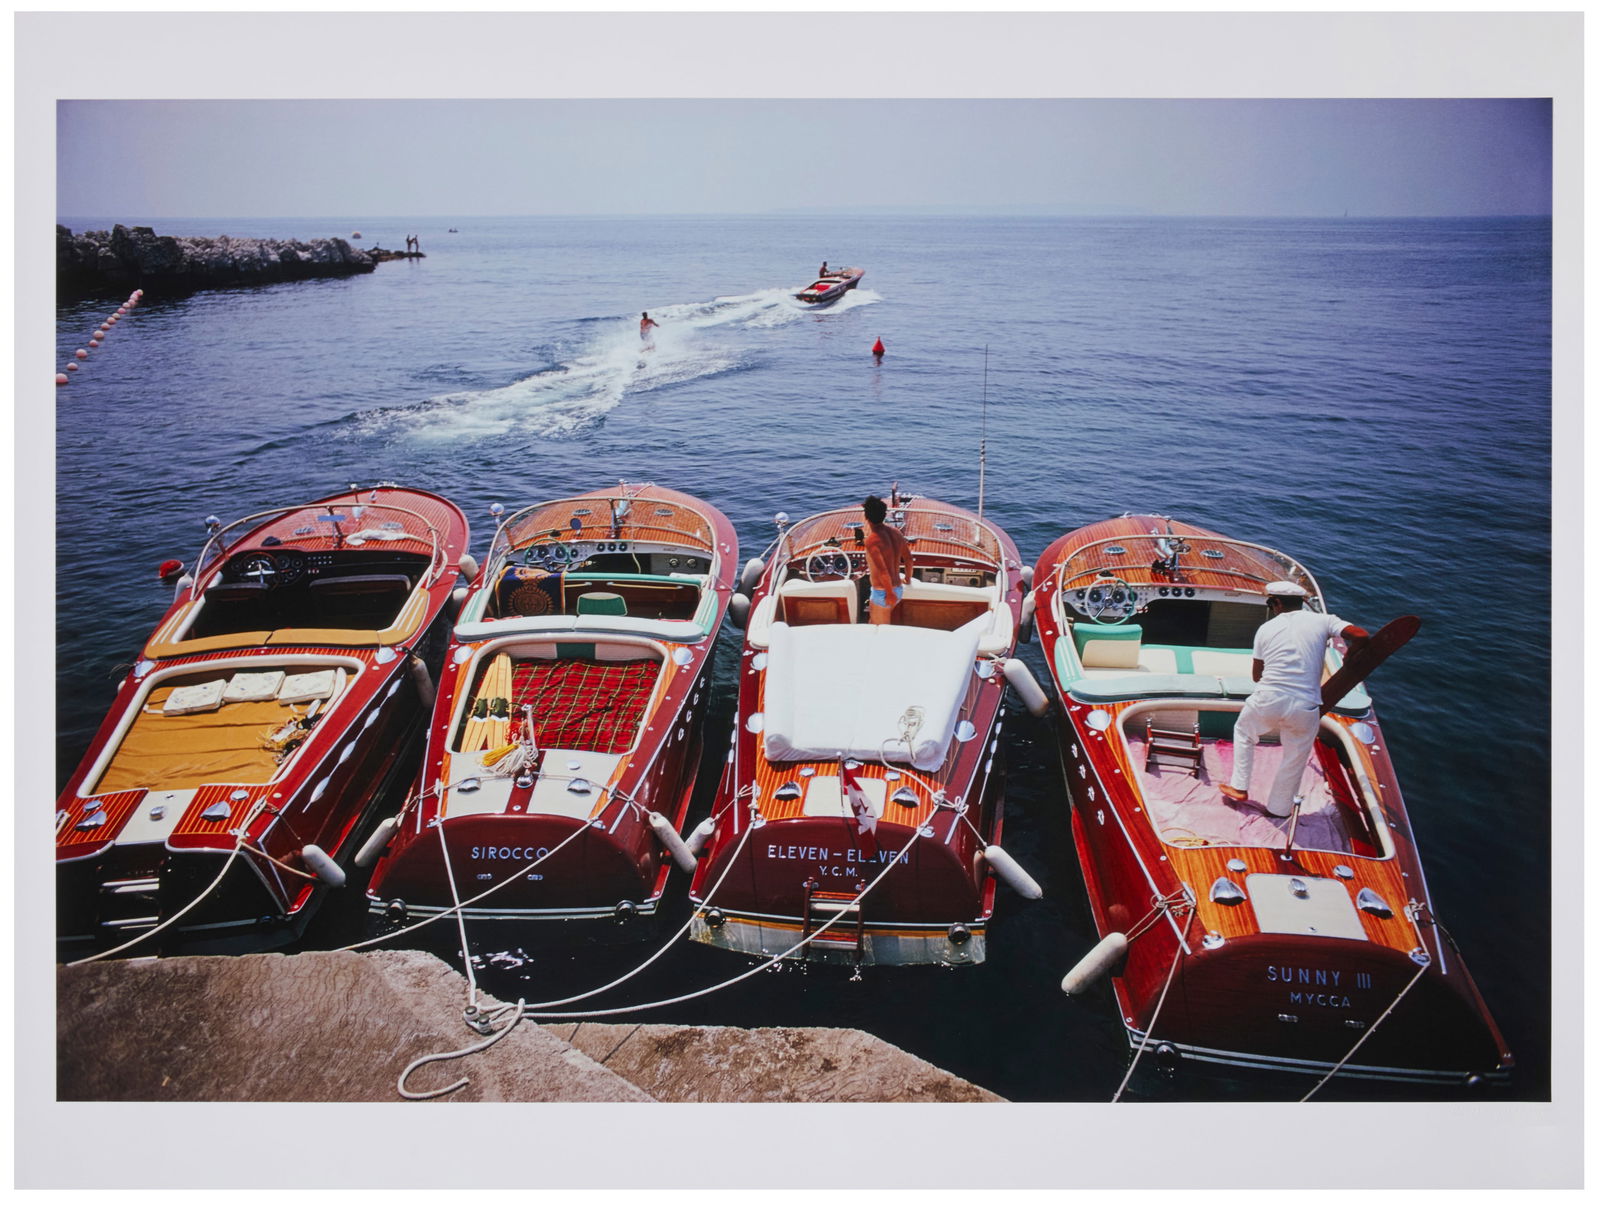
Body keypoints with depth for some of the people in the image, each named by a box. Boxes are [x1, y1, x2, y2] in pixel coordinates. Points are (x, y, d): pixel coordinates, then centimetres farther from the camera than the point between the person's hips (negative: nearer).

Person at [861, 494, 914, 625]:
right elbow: (908, 558, 12)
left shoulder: (872, 540, -22)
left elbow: (883, 571, -25)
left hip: (882, 593, -8)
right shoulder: (895, 533, 1)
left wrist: (890, 594, -14)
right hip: (898, 588, 8)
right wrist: (907, 578, 29)